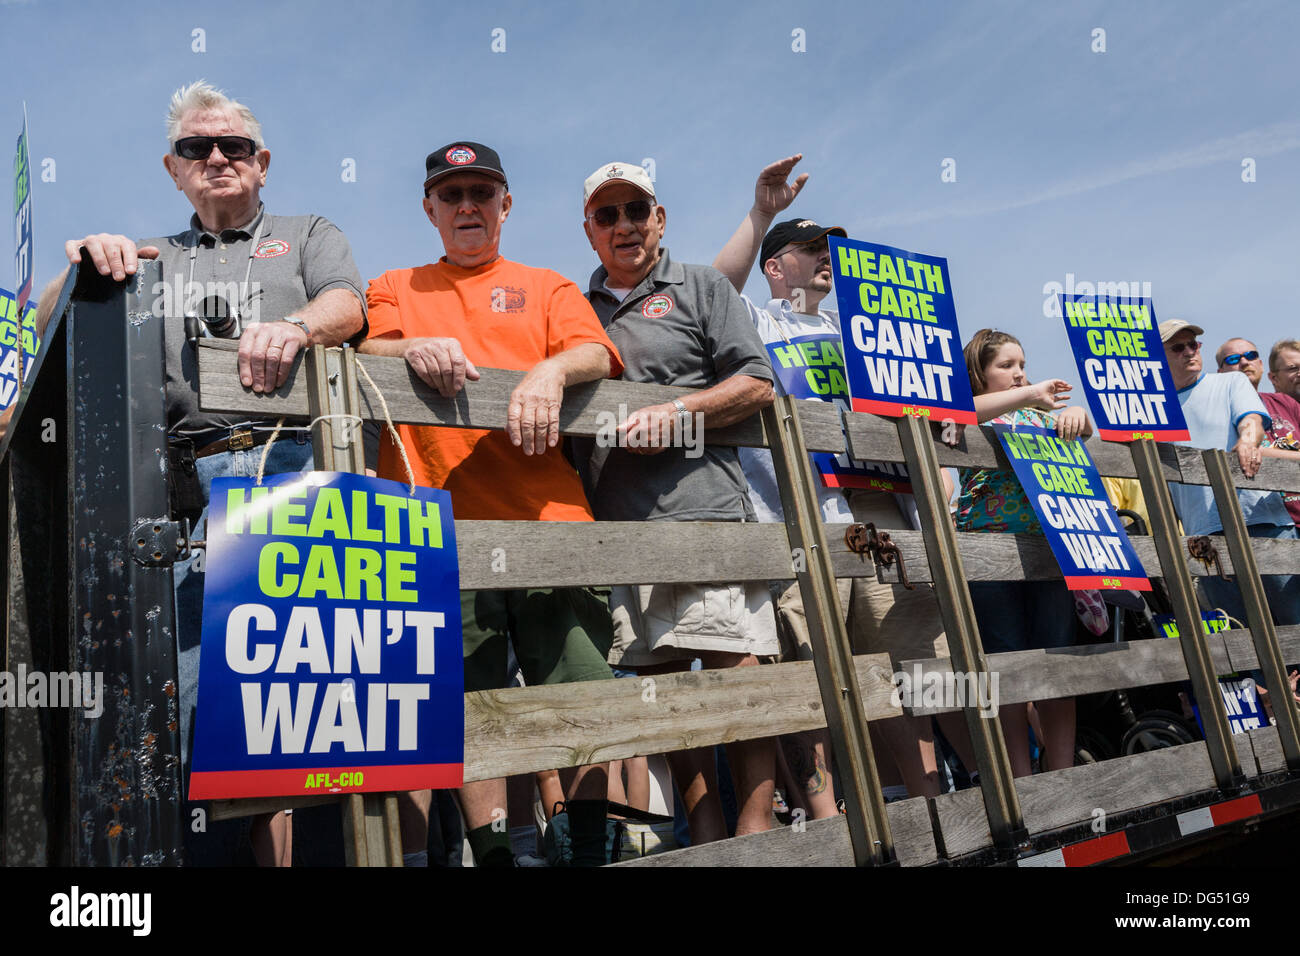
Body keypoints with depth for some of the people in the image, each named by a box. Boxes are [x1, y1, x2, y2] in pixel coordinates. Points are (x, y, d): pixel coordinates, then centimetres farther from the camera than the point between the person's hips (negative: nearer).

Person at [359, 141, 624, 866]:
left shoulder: (549, 288, 24)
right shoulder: (397, 288, 25)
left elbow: (597, 353, 6)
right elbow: (366, 350, 6)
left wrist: (551, 370, -17)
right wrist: (412, 348, -17)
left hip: (550, 519, 0)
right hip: (445, 530, 0)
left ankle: (592, 849, 8)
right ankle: (492, 853, 12)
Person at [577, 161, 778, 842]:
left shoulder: (701, 287, 13)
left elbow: (757, 384, 3)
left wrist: (677, 412, -10)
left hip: (703, 511, -3)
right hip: (618, 525, 4)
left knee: (736, 671, -6)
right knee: (660, 680, 5)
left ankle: (755, 831, 4)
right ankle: (706, 836, 15)